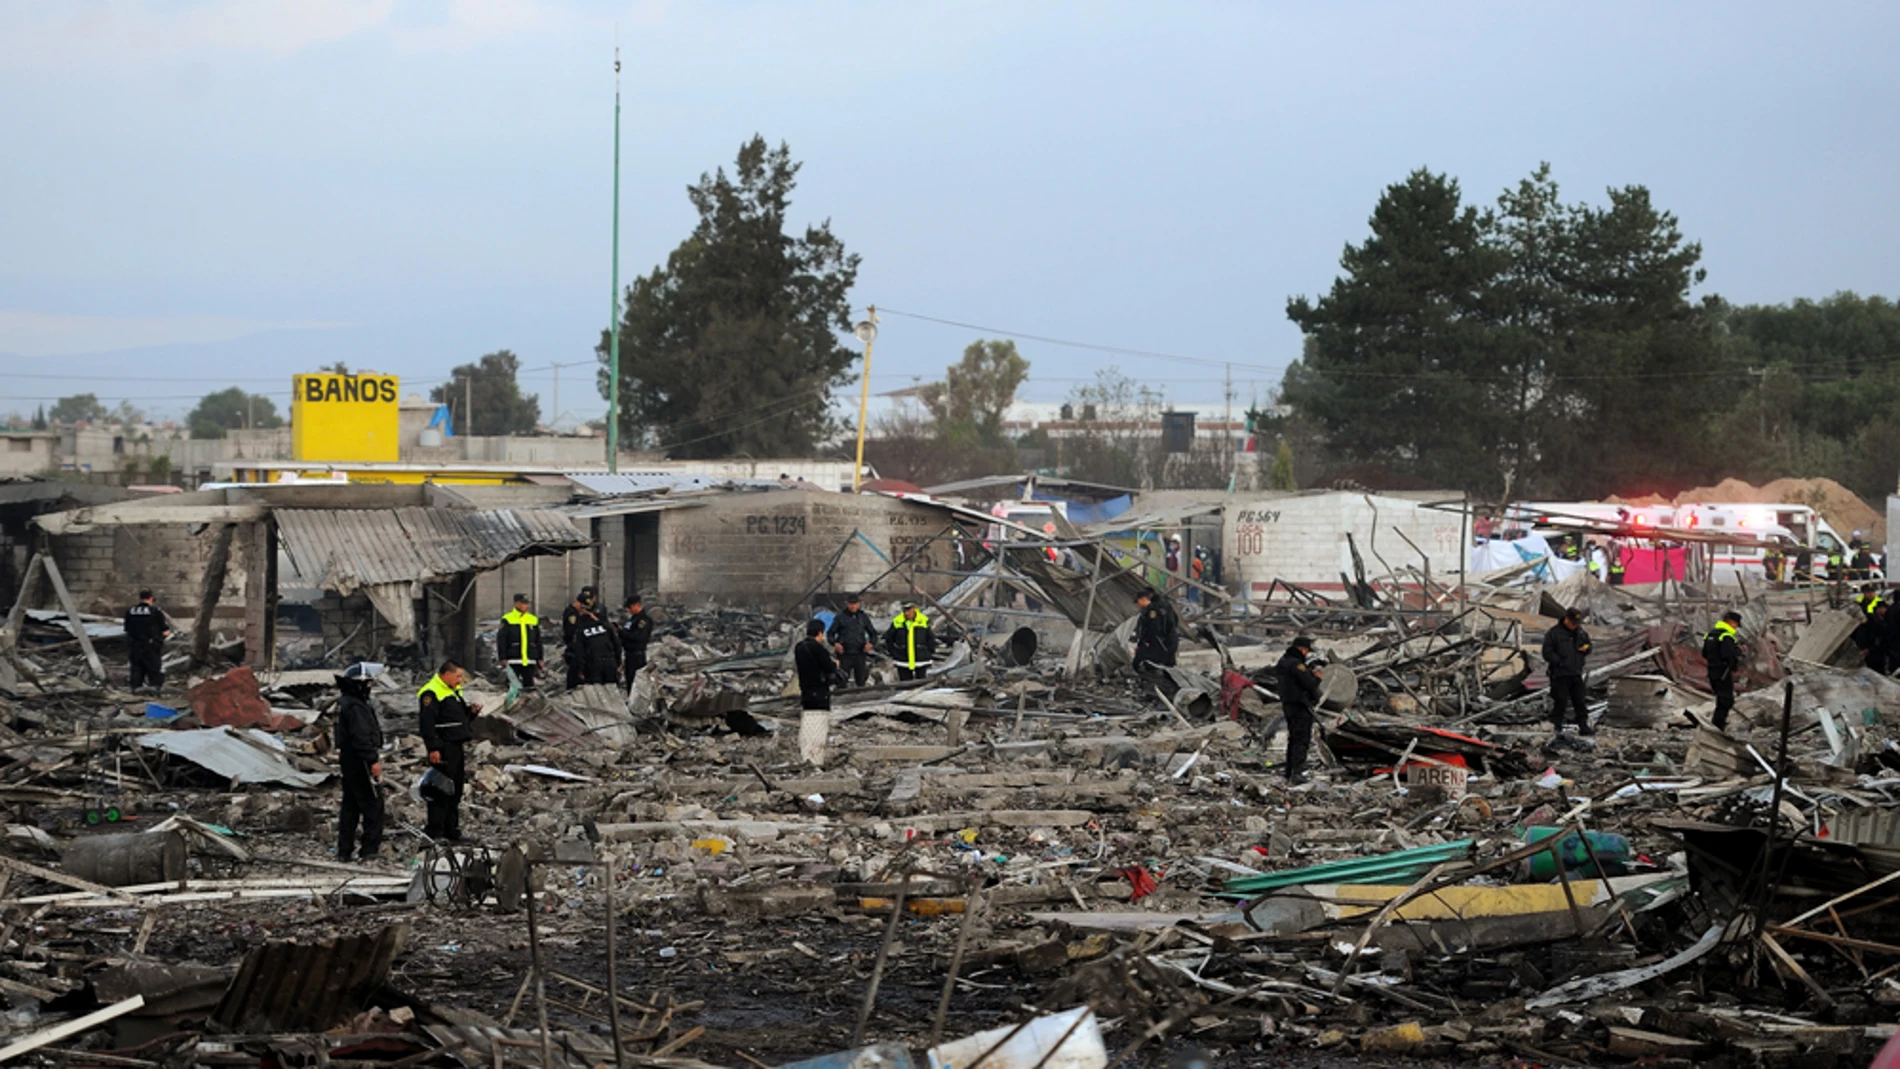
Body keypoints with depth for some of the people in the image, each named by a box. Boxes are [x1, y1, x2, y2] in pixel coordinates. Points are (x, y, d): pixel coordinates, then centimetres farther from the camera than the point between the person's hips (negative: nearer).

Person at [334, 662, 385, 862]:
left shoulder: (344, 703, 14)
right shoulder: (356, 707, -20)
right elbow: (361, 737, -25)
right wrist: (373, 760, -23)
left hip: (348, 761, 11)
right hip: (360, 763, -11)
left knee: (350, 805, 15)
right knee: (373, 804, -6)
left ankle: (344, 850, 20)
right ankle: (370, 850, -7)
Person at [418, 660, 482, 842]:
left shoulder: (453, 691, 19)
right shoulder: (431, 693, -12)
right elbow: (427, 722, -19)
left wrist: (471, 711, 9)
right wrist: (433, 748, -24)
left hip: (456, 747, 10)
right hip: (443, 750, -10)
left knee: (456, 789, 13)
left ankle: (452, 830, 21)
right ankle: (435, 831, -7)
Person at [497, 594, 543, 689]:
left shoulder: (534, 620, 12)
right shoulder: (507, 619, 0)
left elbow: (538, 641, 18)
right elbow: (501, 640, -1)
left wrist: (539, 659, 14)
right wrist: (502, 658, -8)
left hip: (529, 661, 3)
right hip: (513, 660, -3)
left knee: (529, 684, 3)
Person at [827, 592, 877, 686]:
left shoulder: (863, 617, 10)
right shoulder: (840, 617, 2)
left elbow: (873, 633, 17)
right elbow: (830, 633, 6)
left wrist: (871, 643, -3)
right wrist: (835, 643, -14)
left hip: (860, 654, 2)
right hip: (845, 654, -2)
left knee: (861, 681, 6)